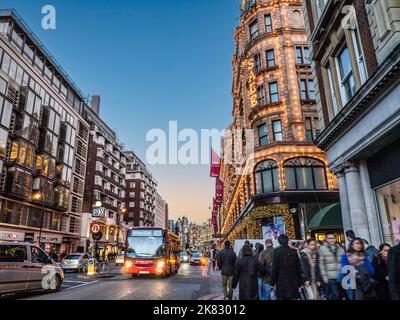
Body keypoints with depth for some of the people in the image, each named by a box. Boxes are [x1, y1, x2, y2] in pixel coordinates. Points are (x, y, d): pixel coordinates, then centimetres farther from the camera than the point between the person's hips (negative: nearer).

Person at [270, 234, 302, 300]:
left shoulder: (277, 251, -9)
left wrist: (272, 282, -1)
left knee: (281, 297, 5)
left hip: (281, 282, -3)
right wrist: (299, 283, 13)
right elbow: (298, 268, 5)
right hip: (293, 283, 3)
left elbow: (274, 268, -10)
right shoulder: (294, 252, 2)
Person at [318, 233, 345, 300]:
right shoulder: (322, 249, -1)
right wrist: (324, 276, -9)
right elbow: (321, 264, -4)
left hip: (341, 277, 4)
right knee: (335, 295, -6)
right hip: (330, 277, -4)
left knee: (340, 295, 8)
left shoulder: (340, 249, 10)